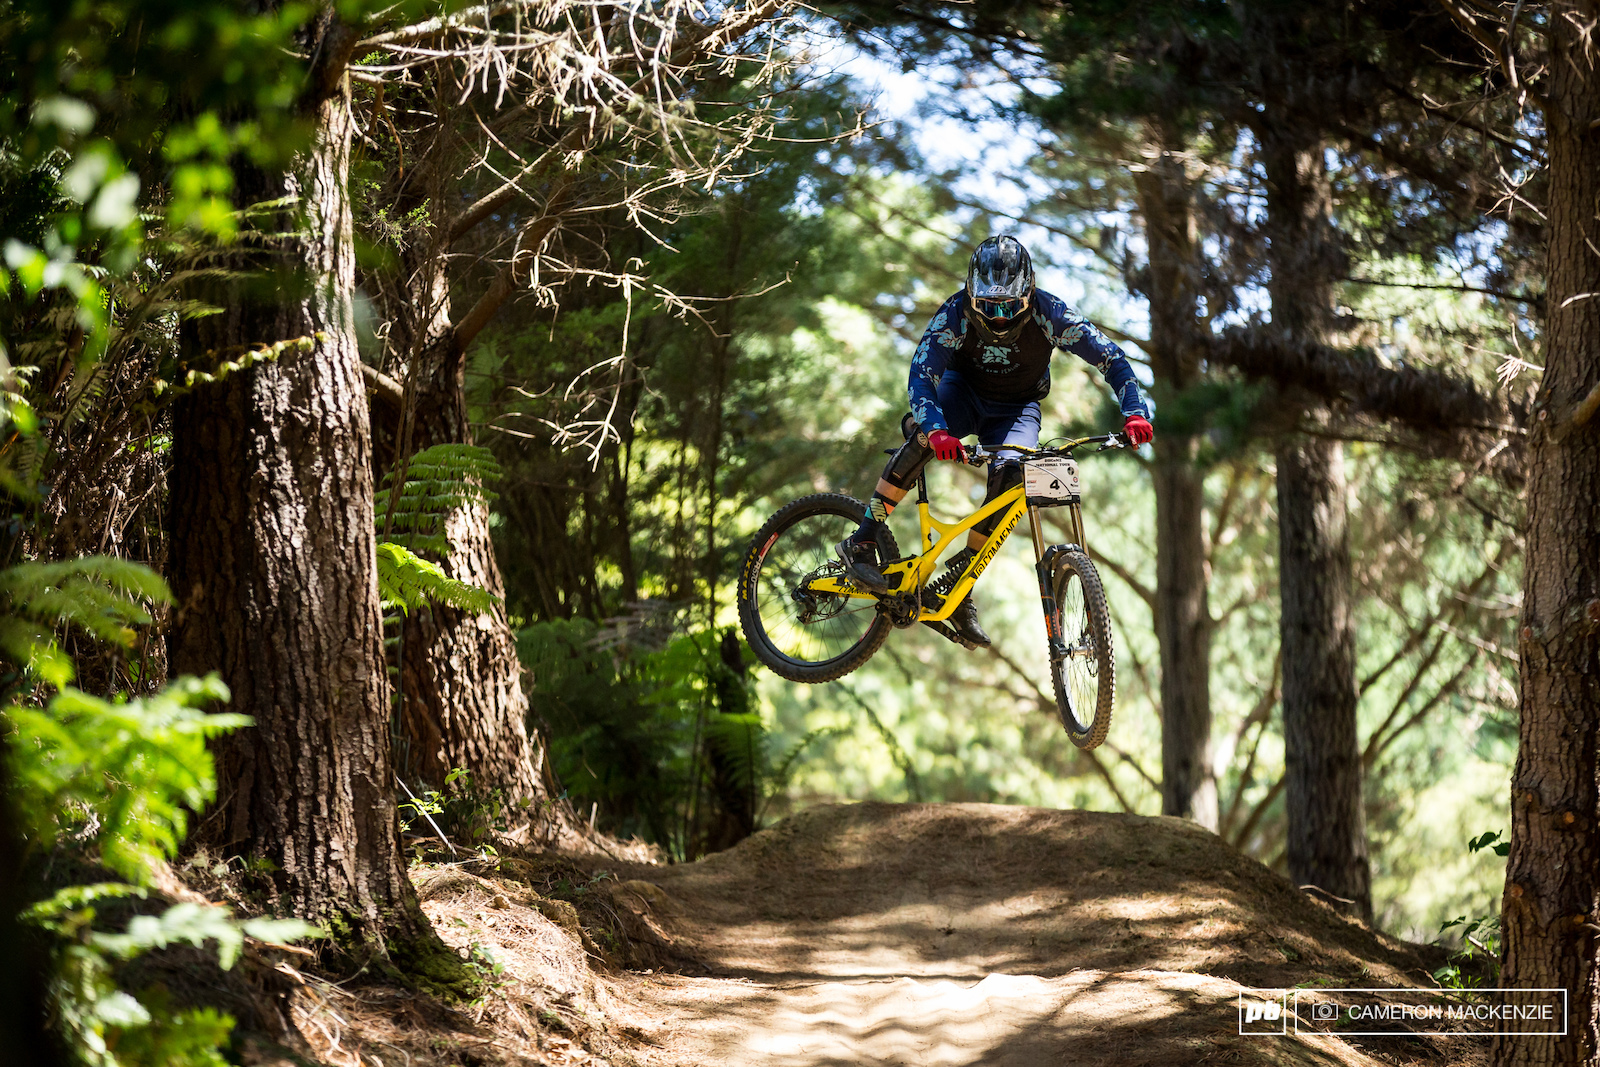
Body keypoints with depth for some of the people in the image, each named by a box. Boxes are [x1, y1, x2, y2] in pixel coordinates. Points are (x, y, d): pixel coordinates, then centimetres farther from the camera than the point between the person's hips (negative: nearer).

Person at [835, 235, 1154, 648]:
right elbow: (922, 373, -36)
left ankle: (958, 582, -12)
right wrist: (936, 429, -55)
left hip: (1016, 407, 1)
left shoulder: (1048, 313, -27)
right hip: (964, 390, -1)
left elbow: (1110, 357, -24)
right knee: (924, 434, -34)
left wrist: (1135, 411, -38)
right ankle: (861, 542, -26)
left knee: (1011, 474, -28)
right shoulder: (955, 314, -29)